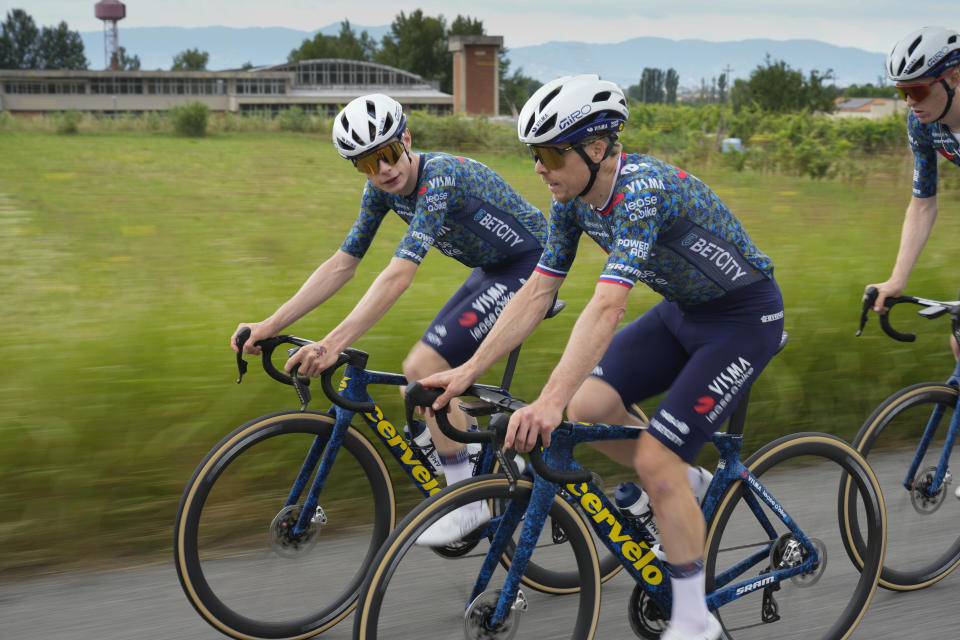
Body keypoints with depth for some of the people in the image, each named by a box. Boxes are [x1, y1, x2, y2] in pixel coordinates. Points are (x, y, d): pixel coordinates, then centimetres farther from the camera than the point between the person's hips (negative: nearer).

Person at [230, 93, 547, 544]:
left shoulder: (440, 178, -29)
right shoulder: (382, 189, -4)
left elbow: (399, 275, -38)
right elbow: (341, 265, -2)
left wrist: (333, 344, -45)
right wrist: (269, 326, -9)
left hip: (529, 268, -9)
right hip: (491, 269, 9)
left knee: (423, 367, -20)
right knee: (419, 377, 6)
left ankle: (469, 501, -10)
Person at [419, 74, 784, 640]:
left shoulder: (642, 190, -32)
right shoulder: (574, 198, -6)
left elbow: (608, 307, -42)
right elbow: (537, 292, -3)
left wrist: (549, 403, -50)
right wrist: (468, 371, -9)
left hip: (744, 317, -8)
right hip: (683, 309, 8)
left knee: (656, 461, -15)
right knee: (587, 407, -8)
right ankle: (687, 488, 16)